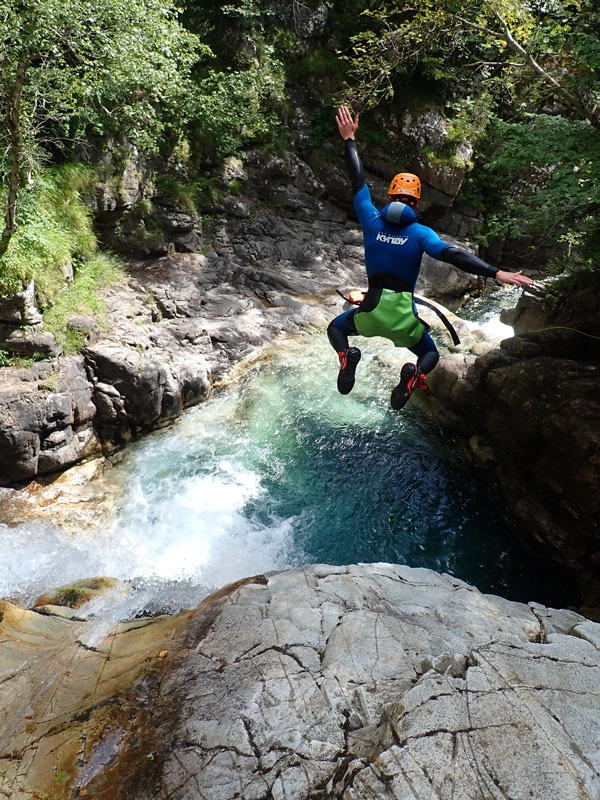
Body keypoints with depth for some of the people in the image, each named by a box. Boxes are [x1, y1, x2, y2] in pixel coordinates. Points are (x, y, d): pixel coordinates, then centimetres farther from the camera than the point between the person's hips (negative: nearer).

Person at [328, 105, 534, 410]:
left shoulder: (372, 222, -1)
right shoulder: (420, 233, -7)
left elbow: (358, 182, 9)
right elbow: (453, 255, -21)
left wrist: (349, 140, 20)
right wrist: (496, 273, -25)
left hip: (371, 309, 1)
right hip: (403, 315, 0)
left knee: (335, 327, 30)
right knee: (431, 354, 25)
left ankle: (347, 357, -8)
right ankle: (413, 377, -15)